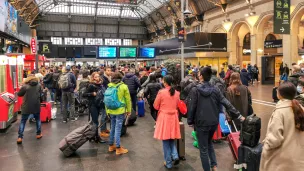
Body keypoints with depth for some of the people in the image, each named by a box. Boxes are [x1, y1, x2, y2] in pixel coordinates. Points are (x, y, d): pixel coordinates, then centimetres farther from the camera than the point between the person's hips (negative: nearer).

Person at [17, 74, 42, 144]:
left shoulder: (25, 86, -9)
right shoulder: (39, 85, -1)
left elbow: (19, 94, 1)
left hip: (26, 107, -2)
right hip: (36, 106, 2)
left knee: (23, 121, 7)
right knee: (38, 119, 21)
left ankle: (20, 137, 4)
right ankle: (38, 134, 25)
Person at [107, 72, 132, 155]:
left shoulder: (109, 87, 2)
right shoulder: (124, 87, -8)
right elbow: (128, 100, -4)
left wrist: (107, 111, 16)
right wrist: (129, 110, 7)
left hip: (111, 111, 5)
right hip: (120, 111, -4)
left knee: (113, 128, 17)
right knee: (118, 129, -1)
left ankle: (111, 145, 27)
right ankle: (118, 148, 6)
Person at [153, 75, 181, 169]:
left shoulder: (161, 92, -11)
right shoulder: (176, 93, 1)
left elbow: (156, 106, -3)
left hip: (164, 117, -4)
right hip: (174, 117, 4)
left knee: (166, 141, 6)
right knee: (172, 139, 20)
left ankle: (168, 163, 14)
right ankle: (175, 156, 3)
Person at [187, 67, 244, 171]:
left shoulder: (195, 90, -12)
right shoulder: (215, 89, 0)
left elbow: (191, 107, -10)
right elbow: (227, 104, -3)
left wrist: (190, 121, 2)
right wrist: (238, 115, 3)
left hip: (201, 123, -5)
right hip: (214, 122, 5)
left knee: (203, 149, 9)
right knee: (209, 143, 27)